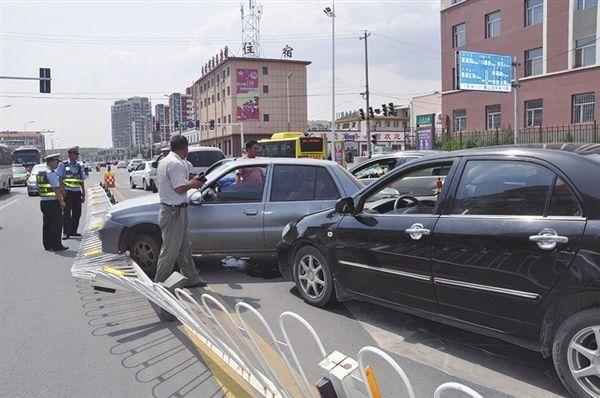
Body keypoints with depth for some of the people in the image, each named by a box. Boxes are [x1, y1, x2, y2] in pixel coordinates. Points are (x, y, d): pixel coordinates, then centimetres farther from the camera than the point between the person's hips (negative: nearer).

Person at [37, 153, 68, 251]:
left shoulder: (40, 173, 12)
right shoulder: (51, 174, -15)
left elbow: (40, 187, 18)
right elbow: (56, 189, -19)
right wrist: (62, 201, -11)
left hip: (43, 201, 9)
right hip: (53, 202, -9)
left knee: (46, 224, 14)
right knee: (56, 224, -2)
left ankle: (47, 245, 19)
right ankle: (56, 246, 0)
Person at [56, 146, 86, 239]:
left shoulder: (79, 166, 14)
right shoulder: (63, 165, 1)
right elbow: (60, 179, -3)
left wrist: (83, 193, 12)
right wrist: (62, 191, -12)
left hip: (77, 192, 5)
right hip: (68, 192, -5)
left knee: (77, 213, 7)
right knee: (66, 213, -2)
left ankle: (73, 231, 18)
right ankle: (66, 232, 3)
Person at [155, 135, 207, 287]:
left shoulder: (164, 161, 14)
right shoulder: (176, 164, -18)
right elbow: (179, 188, -22)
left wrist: (190, 181, 13)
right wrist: (193, 184, -5)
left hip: (169, 209, 11)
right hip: (175, 211, -11)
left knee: (185, 247, 17)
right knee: (170, 250, -1)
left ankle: (191, 279, 26)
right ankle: (159, 284, 8)